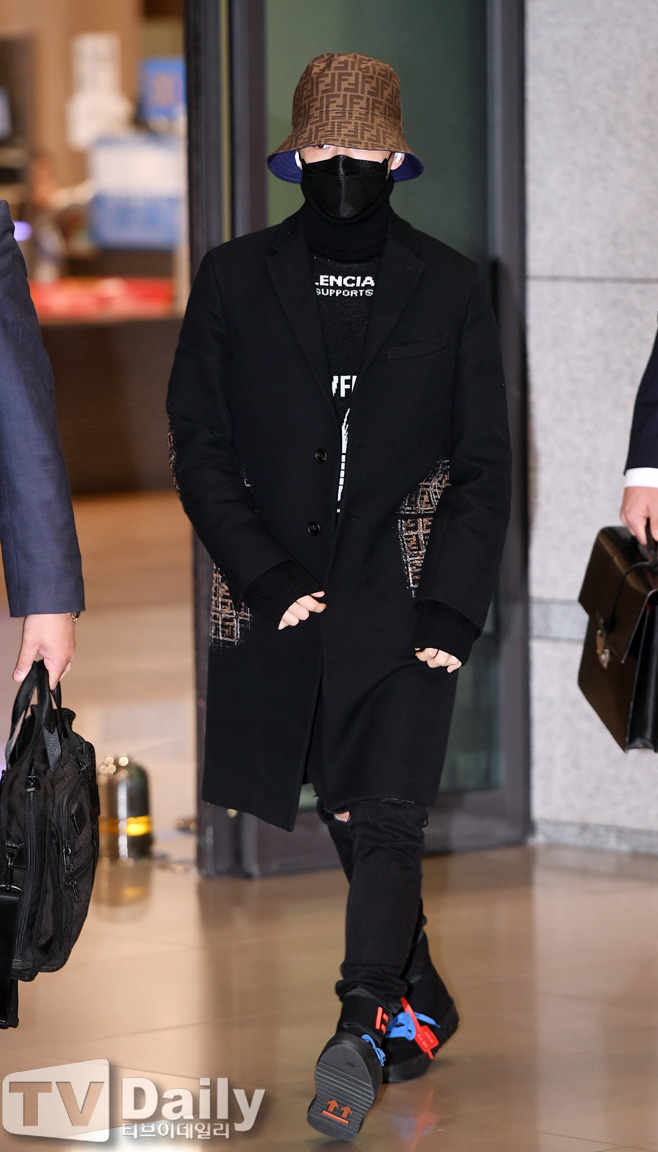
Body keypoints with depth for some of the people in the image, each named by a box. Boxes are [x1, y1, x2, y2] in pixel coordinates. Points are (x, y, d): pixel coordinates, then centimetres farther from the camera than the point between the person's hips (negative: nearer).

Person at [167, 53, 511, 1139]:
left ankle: (362, 1033, -16)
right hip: (282, 600, 2)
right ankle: (421, 1005, 27)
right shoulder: (235, 279, 4)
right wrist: (269, 578, -7)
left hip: (404, 597, -2)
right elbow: (199, 448, 3)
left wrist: (451, 610, -6)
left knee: (386, 819, -14)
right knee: (353, 821, 10)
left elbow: (484, 465, 4)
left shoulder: (448, 286, 4)